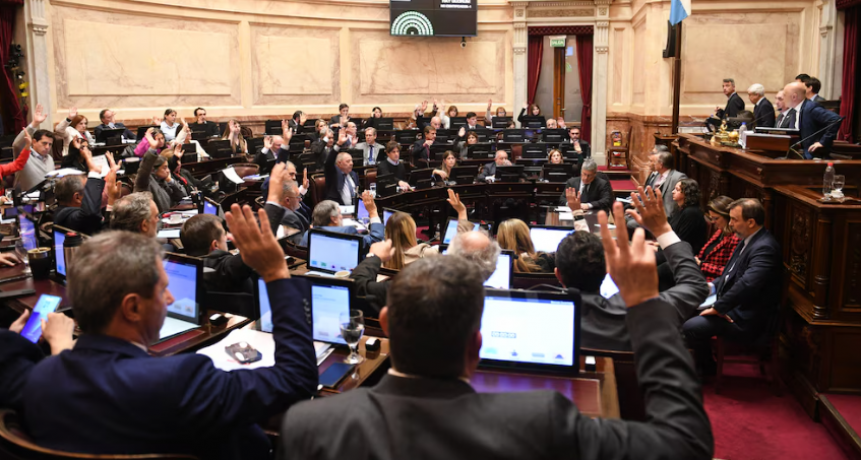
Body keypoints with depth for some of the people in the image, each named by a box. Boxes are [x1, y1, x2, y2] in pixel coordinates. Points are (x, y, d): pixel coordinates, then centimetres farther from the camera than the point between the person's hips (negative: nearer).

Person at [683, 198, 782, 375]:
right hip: (734, 306, 10)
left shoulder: (764, 248, -25)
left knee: (690, 327, -20)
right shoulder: (748, 241, 8)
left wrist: (718, 307, -24)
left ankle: (707, 369, 7)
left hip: (746, 320, -10)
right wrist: (713, 285, 5)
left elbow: (746, 285, -34)